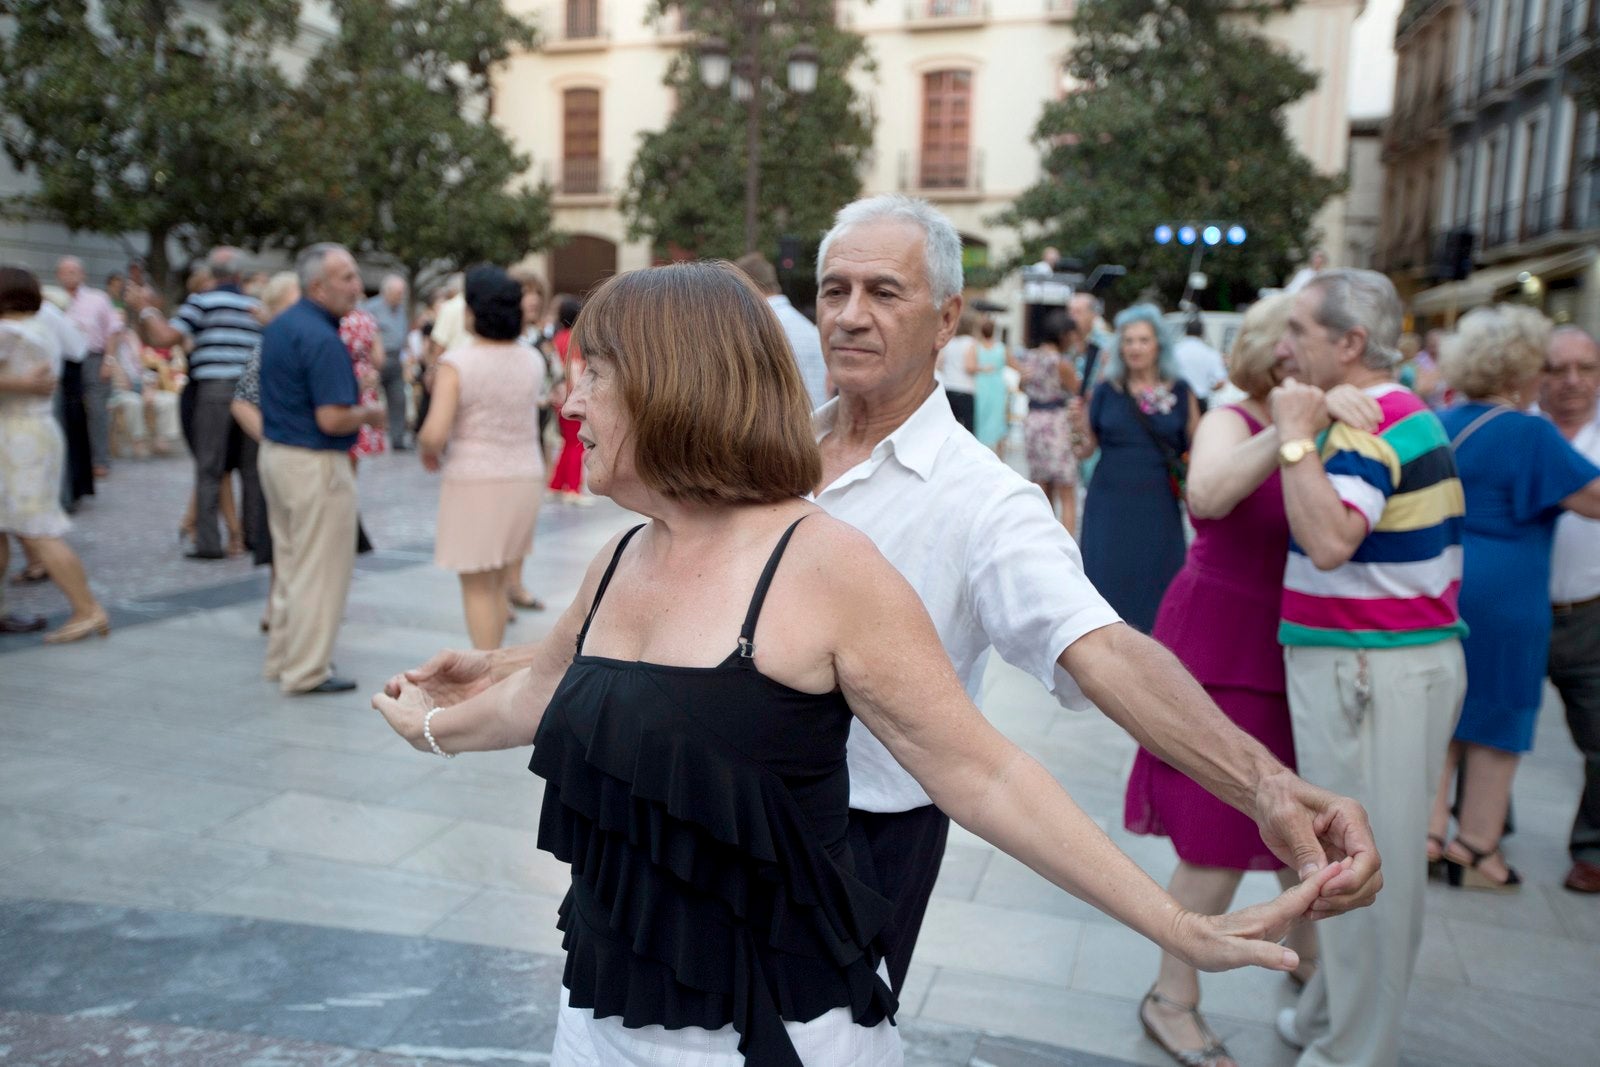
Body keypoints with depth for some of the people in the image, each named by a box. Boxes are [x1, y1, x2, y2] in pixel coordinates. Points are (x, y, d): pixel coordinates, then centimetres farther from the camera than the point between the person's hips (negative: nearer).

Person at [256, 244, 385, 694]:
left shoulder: (279, 326, 10)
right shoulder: (322, 339, -21)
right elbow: (331, 419, -25)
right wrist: (369, 413, -7)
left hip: (274, 451, 10)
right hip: (315, 463, -10)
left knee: (289, 563, 19)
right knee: (320, 570, 1)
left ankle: (282, 657, 30)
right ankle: (306, 671, 9)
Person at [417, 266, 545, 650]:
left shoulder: (456, 363, -15)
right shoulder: (533, 361, 1)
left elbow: (435, 433, -22)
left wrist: (426, 451, -1)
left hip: (474, 484, -5)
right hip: (524, 479, 5)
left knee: (478, 587, 6)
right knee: (500, 578, 20)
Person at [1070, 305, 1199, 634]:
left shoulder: (1180, 392, 3)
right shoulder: (1107, 391, 4)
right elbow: (1086, 450, 7)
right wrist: (1081, 428, -12)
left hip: (1159, 507, 0)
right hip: (1110, 504, 0)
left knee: (1157, 588, 3)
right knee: (1109, 582, 2)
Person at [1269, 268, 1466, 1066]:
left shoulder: (1369, 425, -18)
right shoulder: (1406, 413, 15)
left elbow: (1330, 540, -33)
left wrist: (1296, 436, -25)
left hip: (1368, 667, -11)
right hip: (1412, 653, 11)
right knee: (1367, 854, 19)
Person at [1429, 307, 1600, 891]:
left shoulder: (1441, 422, 7)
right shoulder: (1528, 434, -15)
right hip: (1501, 598, -7)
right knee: (1499, 718, 6)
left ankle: (1431, 830, 17)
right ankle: (1477, 849, 15)